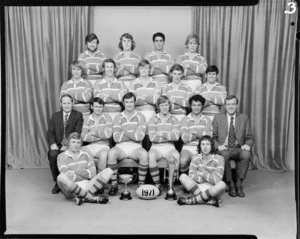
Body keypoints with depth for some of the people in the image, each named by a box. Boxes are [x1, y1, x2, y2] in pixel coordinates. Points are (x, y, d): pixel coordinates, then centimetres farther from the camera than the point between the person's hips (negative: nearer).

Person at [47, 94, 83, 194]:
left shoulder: (78, 115, 5)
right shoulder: (55, 116, 16)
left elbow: (77, 133, -6)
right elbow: (50, 132, 9)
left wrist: (68, 146, -20)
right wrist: (52, 143, -12)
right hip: (58, 145, 3)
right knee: (53, 155, -28)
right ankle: (57, 183, -10)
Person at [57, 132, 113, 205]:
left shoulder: (85, 155, 18)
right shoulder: (62, 156, 7)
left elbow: (93, 173, 2)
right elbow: (67, 176, -9)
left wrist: (76, 171, -7)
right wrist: (86, 174, -5)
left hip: (86, 186, 4)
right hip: (71, 188, -4)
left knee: (108, 171, -13)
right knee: (61, 177, -36)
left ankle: (83, 197, -32)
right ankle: (91, 197, -31)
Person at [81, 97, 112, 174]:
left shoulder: (107, 118, 5)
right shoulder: (87, 120, 10)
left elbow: (108, 134, -11)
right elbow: (84, 137, -3)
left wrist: (93, 133, -3)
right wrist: (101, 136, -6)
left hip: (103, 146, -2)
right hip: (90, 146, 2)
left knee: (103, 155, -35)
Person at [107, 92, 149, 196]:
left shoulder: (140, 117, 9)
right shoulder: (118, 118, 9)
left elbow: (140, 136, -5)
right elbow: (116, 138, -5)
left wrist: (124, 132, -5)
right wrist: (133, 134, -4)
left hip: (135, 146, 0)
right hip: (121, 146, 1)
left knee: (144, 154, -33)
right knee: (111, 153, -31)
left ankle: (141, 184, -18)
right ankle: (114, 184, -19)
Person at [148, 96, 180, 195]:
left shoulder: (174, 120, 12)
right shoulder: (153, 120, 9)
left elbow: (176, 136, -5)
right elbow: (152, 137, -7)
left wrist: (161, 133, -5)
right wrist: (170, 136, -6)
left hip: (169, 147, 1)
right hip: (156, 147, 0)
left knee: (175, 156, -34)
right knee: (151, 156, -34)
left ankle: (170, 186, -23)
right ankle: (157, 185, -22)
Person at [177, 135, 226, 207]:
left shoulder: (219, 158, -8)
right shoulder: (196, 157, 2)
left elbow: (216, 180, -18)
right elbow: (191, 176, -9)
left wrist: (202, 173, -9)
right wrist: (209, 178, -15)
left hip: (213, 189, -3)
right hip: (198, 187, 3)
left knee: (222, 184, -36)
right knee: (183, 176, -21)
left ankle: (193, 200, -26)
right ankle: (209, 200, -28)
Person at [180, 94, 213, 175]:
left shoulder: (207, 120, 14)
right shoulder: (185, 120, 10)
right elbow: (185, 138, -5)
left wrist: (194, 131, -5)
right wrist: (201, 134, -2)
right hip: (188, 148, -1)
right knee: (183, 162, -34)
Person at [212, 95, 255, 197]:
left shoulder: (244, 118, 12)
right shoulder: (218, 118, 10)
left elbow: (250, 138, 11)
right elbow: (212, 137, 6)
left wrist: (247, 145, -12)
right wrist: (218, 145, -15)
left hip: (238, 149, 1)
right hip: (224, 149, -1)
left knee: (246, 154, -33)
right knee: (224, 155, -36)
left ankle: (239, 184, -19)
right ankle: (230, 185, -21)